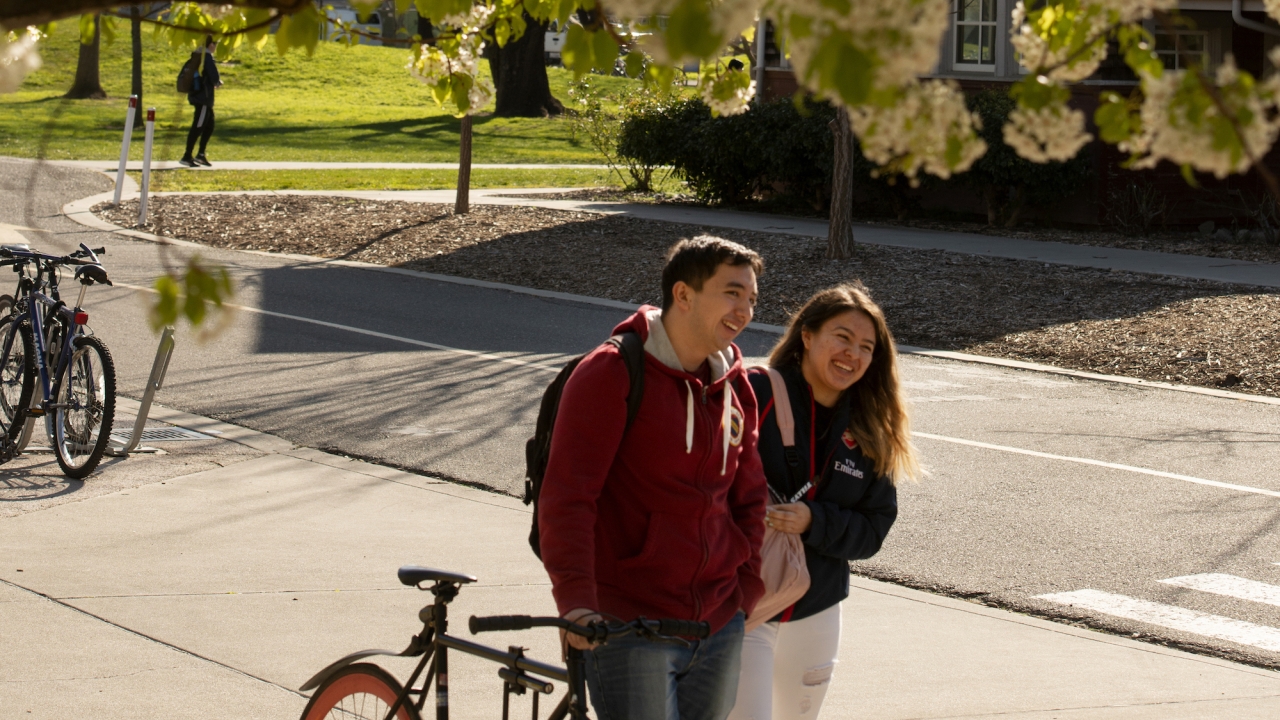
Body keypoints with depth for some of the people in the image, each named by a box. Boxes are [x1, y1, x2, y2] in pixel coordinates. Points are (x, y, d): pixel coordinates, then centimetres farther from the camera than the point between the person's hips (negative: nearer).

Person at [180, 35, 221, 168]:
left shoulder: (197, 55, 11)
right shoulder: (207, 57, -16)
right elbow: (214, 77, -21)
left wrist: (214, 82, 14)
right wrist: (218, 83, 3)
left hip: (196, 94, 9)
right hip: (204, 97, -9)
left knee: (209, 126, 16)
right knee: (198, 127, -6)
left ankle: (201, 155, 17)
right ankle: (187, 157, -6)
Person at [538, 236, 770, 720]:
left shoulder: (735, 388, 11)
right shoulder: (612, 374, -10)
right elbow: (566, 497, -17)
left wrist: (749, 590, 7)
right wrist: (575, 601, -26)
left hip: (719, 629, 7)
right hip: (629, 626, -7)